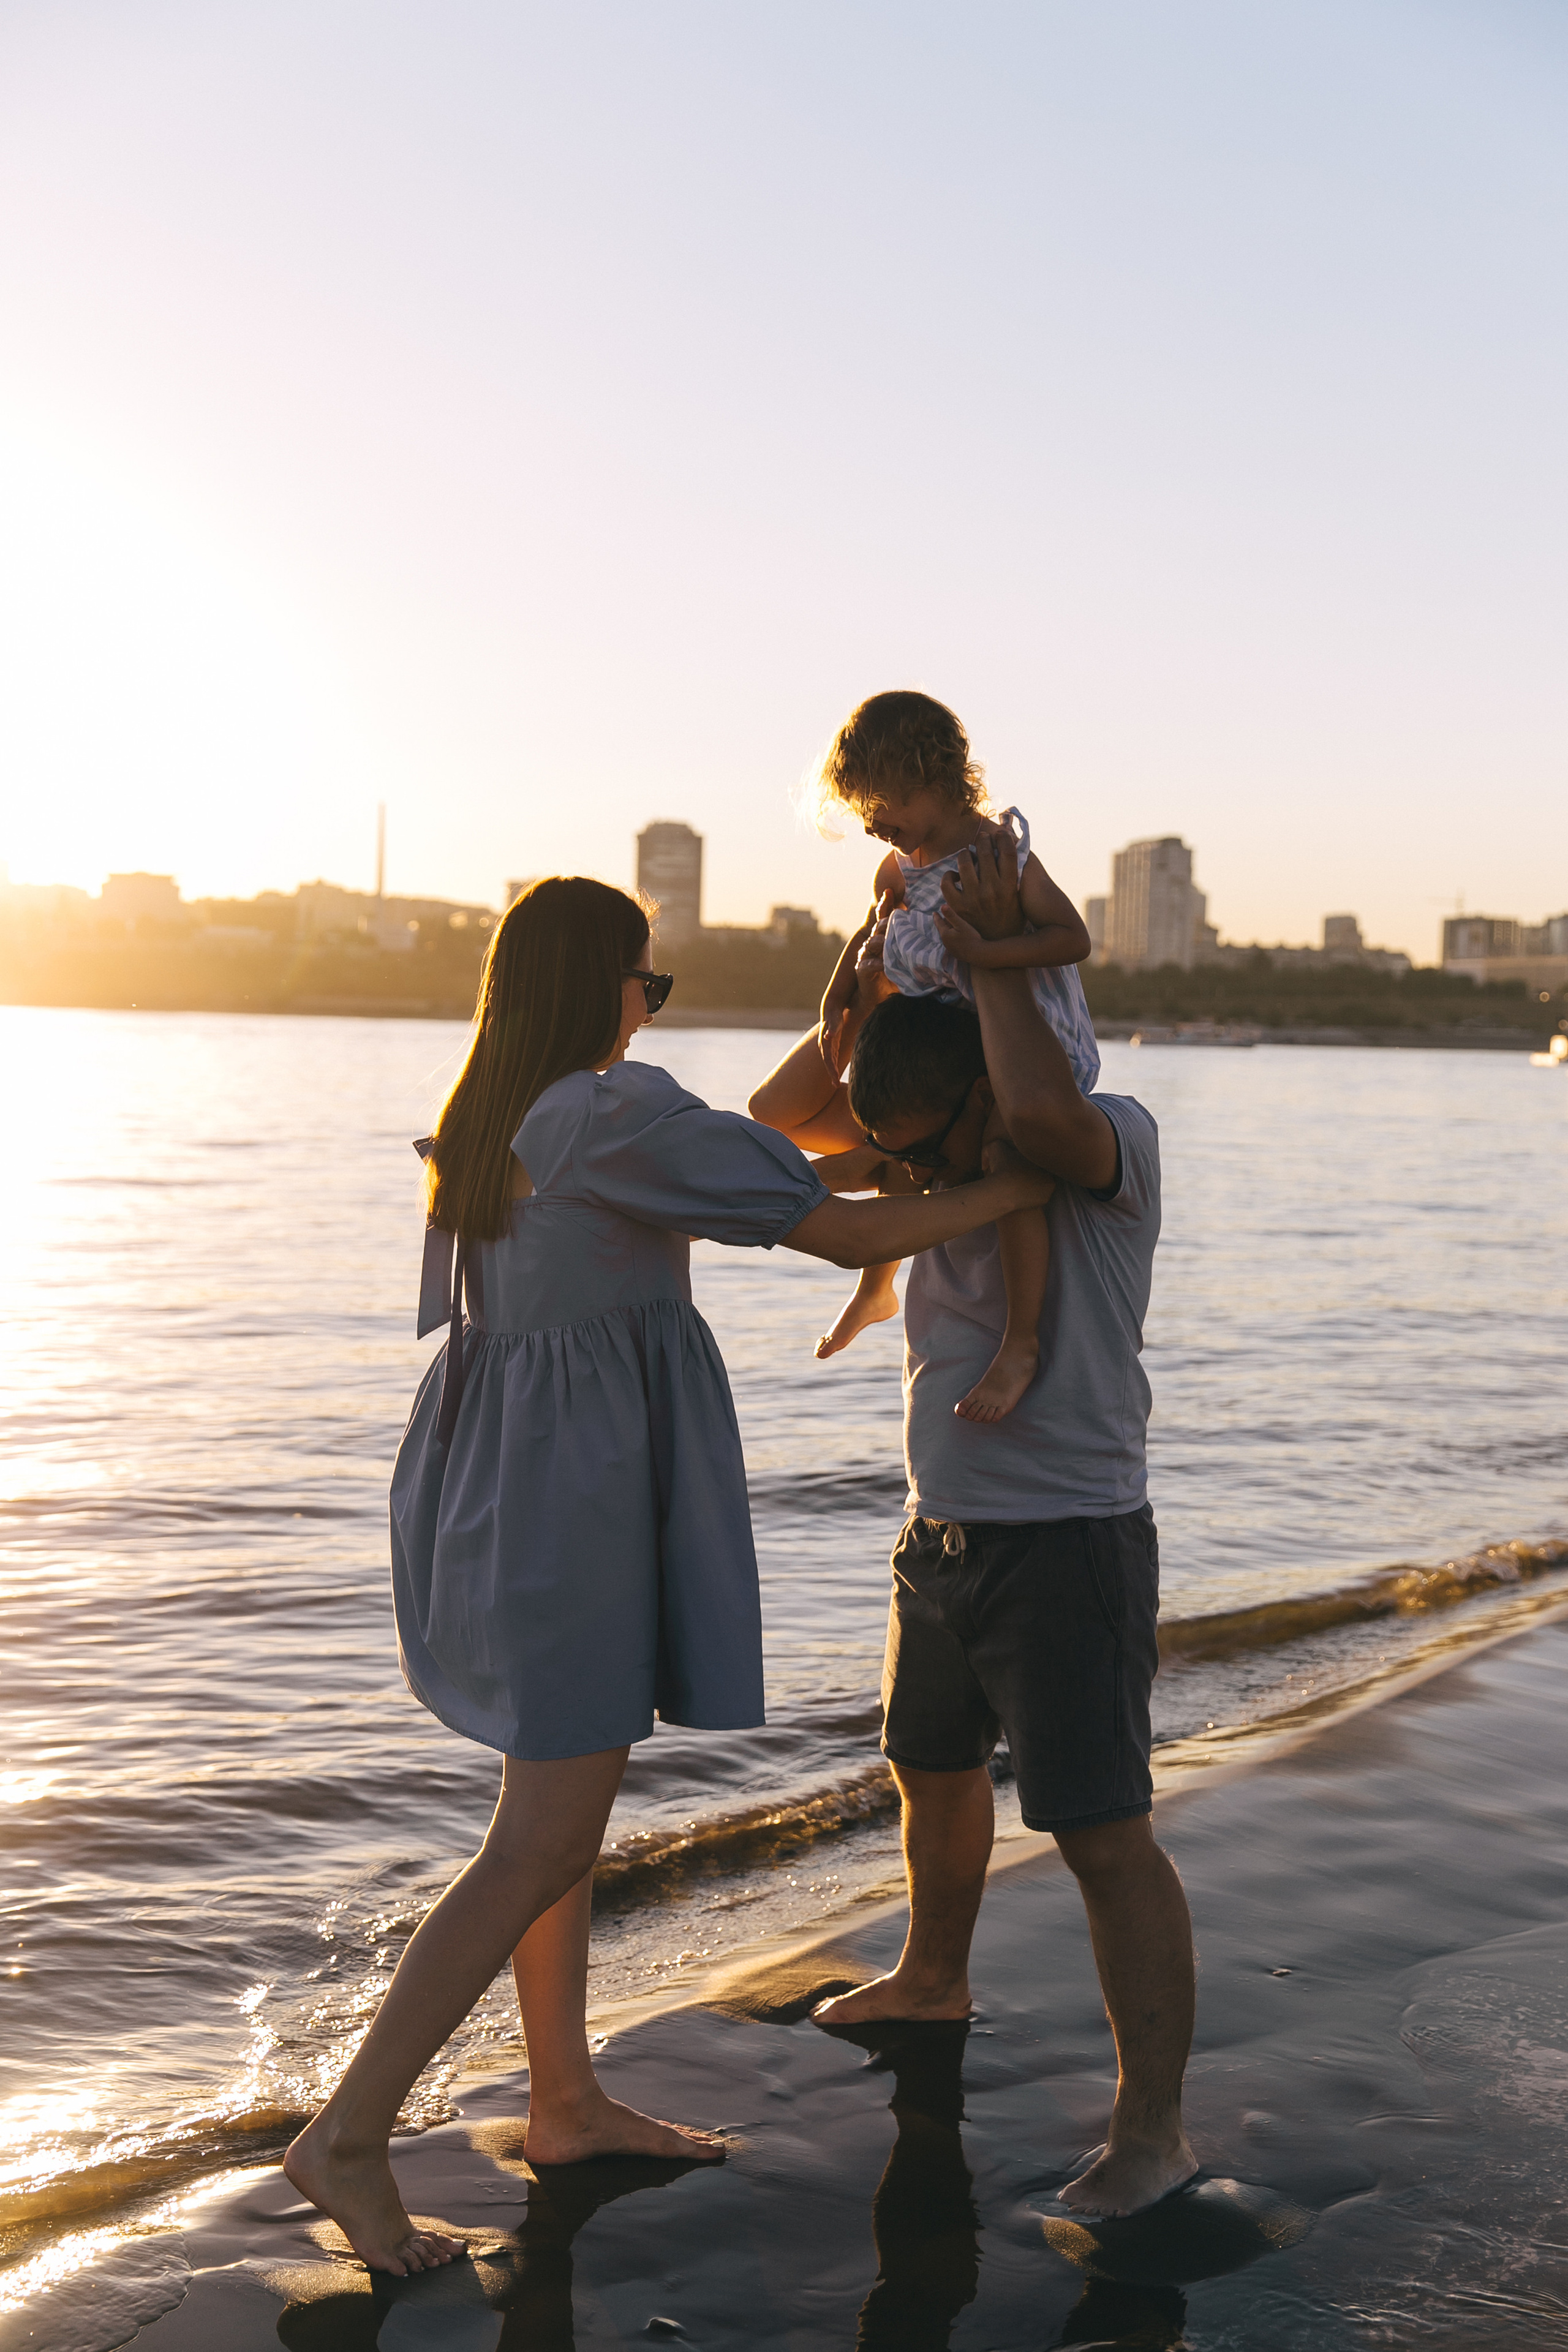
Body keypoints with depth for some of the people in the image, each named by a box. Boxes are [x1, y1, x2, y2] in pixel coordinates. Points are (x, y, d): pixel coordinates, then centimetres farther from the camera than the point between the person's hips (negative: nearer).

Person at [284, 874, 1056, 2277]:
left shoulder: (485, 1119, 8)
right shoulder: (621, 1115, -19)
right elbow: (846, 1233, -16)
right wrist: (1026, 1186, -5)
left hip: (507, 1478, 10)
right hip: (575, 1492, -10)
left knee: (567, 1798, 18)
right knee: (546, 1847, -2)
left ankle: (566, 2105, 30)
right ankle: (349, 2136, 4)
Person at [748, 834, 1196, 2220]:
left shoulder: (1112, 1140, -17)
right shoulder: (939, 1147, 5)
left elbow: (1042, 1109, -40)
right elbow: (780, 1116, 5)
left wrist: (997, 956, -27)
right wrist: (875, 988, -6)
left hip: (1072, 1546, -8)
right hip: (946, 1537, 9)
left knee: (1102, 1833, -7)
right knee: (932, 1767, 26)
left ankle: (1153, 2127, 3)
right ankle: (935, 1976, 50)